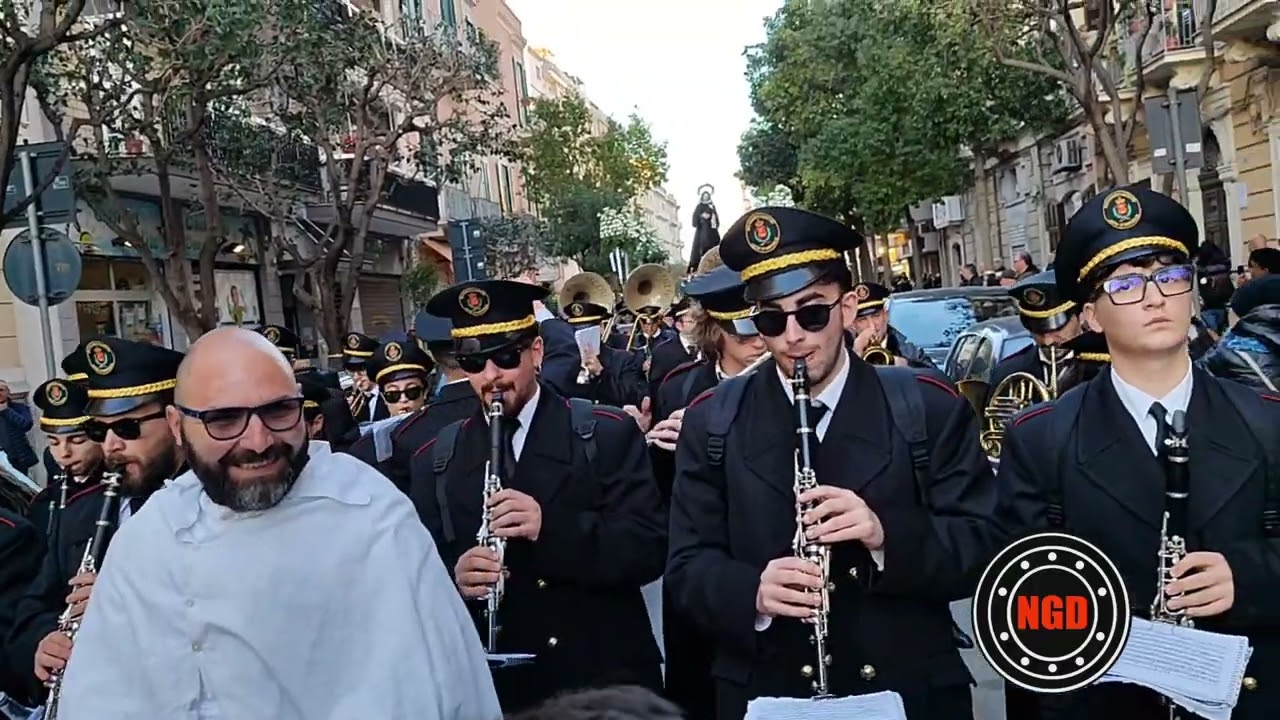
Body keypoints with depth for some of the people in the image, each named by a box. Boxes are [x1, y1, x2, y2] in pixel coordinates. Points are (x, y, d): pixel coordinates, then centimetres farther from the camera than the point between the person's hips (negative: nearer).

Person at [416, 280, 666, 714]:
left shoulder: (607, 433, -6)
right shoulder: (439, 456, 3)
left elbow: (650, 550, -12)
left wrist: (551, 528, -27)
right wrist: (453, 576, -19)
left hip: (606, 678, -2)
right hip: (494, 687, 2)